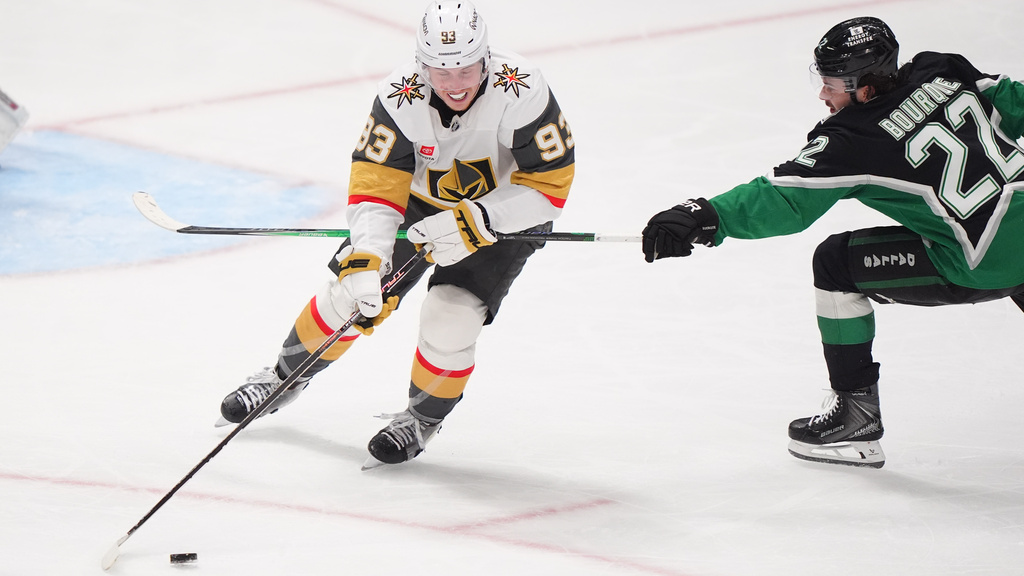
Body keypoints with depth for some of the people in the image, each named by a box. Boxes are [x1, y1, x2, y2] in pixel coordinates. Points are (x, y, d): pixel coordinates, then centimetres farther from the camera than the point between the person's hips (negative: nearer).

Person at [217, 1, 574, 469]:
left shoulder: (521, 92, -34)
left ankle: (422, 418, 10)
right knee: (348, 291, 0)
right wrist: (364, 260, -39)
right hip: (422, 199, 3)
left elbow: (550, 182, -29)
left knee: (449, 319, -19)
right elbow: (376, 184, -26)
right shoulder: (400, 97, -27)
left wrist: (474, 221, -36)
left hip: (507, 211, -3)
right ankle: (286, 377, 29)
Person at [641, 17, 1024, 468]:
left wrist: (706, 217, -23)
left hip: (984, 261, -8)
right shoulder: (941, 72, 7)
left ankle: (856, 418, 6)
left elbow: (785, 199, -18)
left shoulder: (854, 141, -12)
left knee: (836, 264, 1)